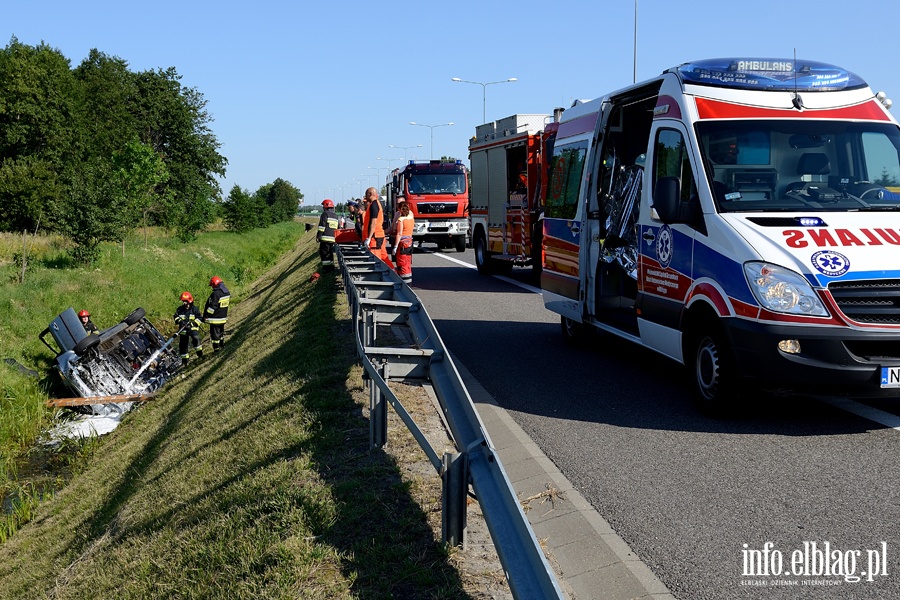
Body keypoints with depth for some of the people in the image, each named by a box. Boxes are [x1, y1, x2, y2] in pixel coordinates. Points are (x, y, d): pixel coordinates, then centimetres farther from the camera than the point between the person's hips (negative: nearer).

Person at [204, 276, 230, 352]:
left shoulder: (216, 294, -22)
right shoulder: (227, 292, 4)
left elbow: (212, 306, -22)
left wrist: (205, 316, -15)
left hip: (215, 318, -8)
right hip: (223, 317, 8)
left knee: (215, 334, 0)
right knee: (221, 332, 23)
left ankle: (217, 350, 3)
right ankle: (222, 345, 34)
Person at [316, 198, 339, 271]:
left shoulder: (325, 214, -5)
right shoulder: (335, 216, 19)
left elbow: (322, 226, -11)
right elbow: (337, 228, 23)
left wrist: (318, 236, -9)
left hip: (325, 238, -7)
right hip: (333, 238, 7)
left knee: (324, 253, -3)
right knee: (330, 253, 15)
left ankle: (326, 268, -7)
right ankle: (331, 267, 17)